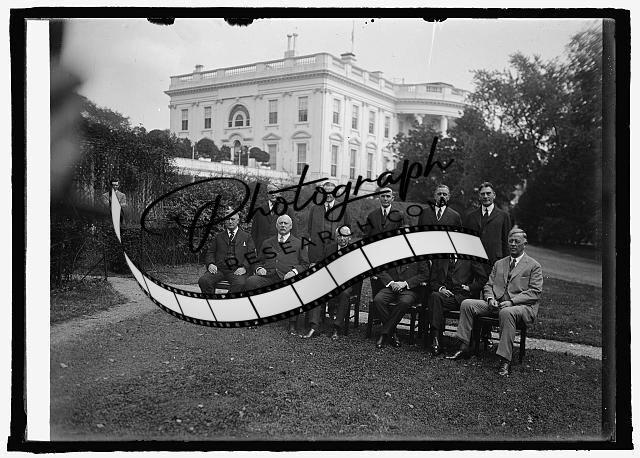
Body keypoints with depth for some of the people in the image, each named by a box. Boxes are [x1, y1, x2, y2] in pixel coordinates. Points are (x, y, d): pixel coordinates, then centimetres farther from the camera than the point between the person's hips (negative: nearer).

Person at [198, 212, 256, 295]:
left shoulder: (246, 237, 18)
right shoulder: (218, 237, 24)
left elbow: (251, 256, 11)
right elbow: (210, 252, 19)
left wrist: (244, 267, -8)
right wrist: (210, 264, -3)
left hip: (236, 271, -2)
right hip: (219, 269, 2)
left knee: (240, 283, -36)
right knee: (203, 281, -26)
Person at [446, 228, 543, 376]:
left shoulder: (534, 266, 6)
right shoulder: (499, 264, 22)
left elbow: (535, 292, -5)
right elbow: (488, 285, 20)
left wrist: (511, 302, -17)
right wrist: (490, 298, -4)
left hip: (521, 306, -5)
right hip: (496, 303, 6)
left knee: (506, 313, -40)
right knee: (467, 304, -14)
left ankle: (505, 361, -36)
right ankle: (464, 348, -12)